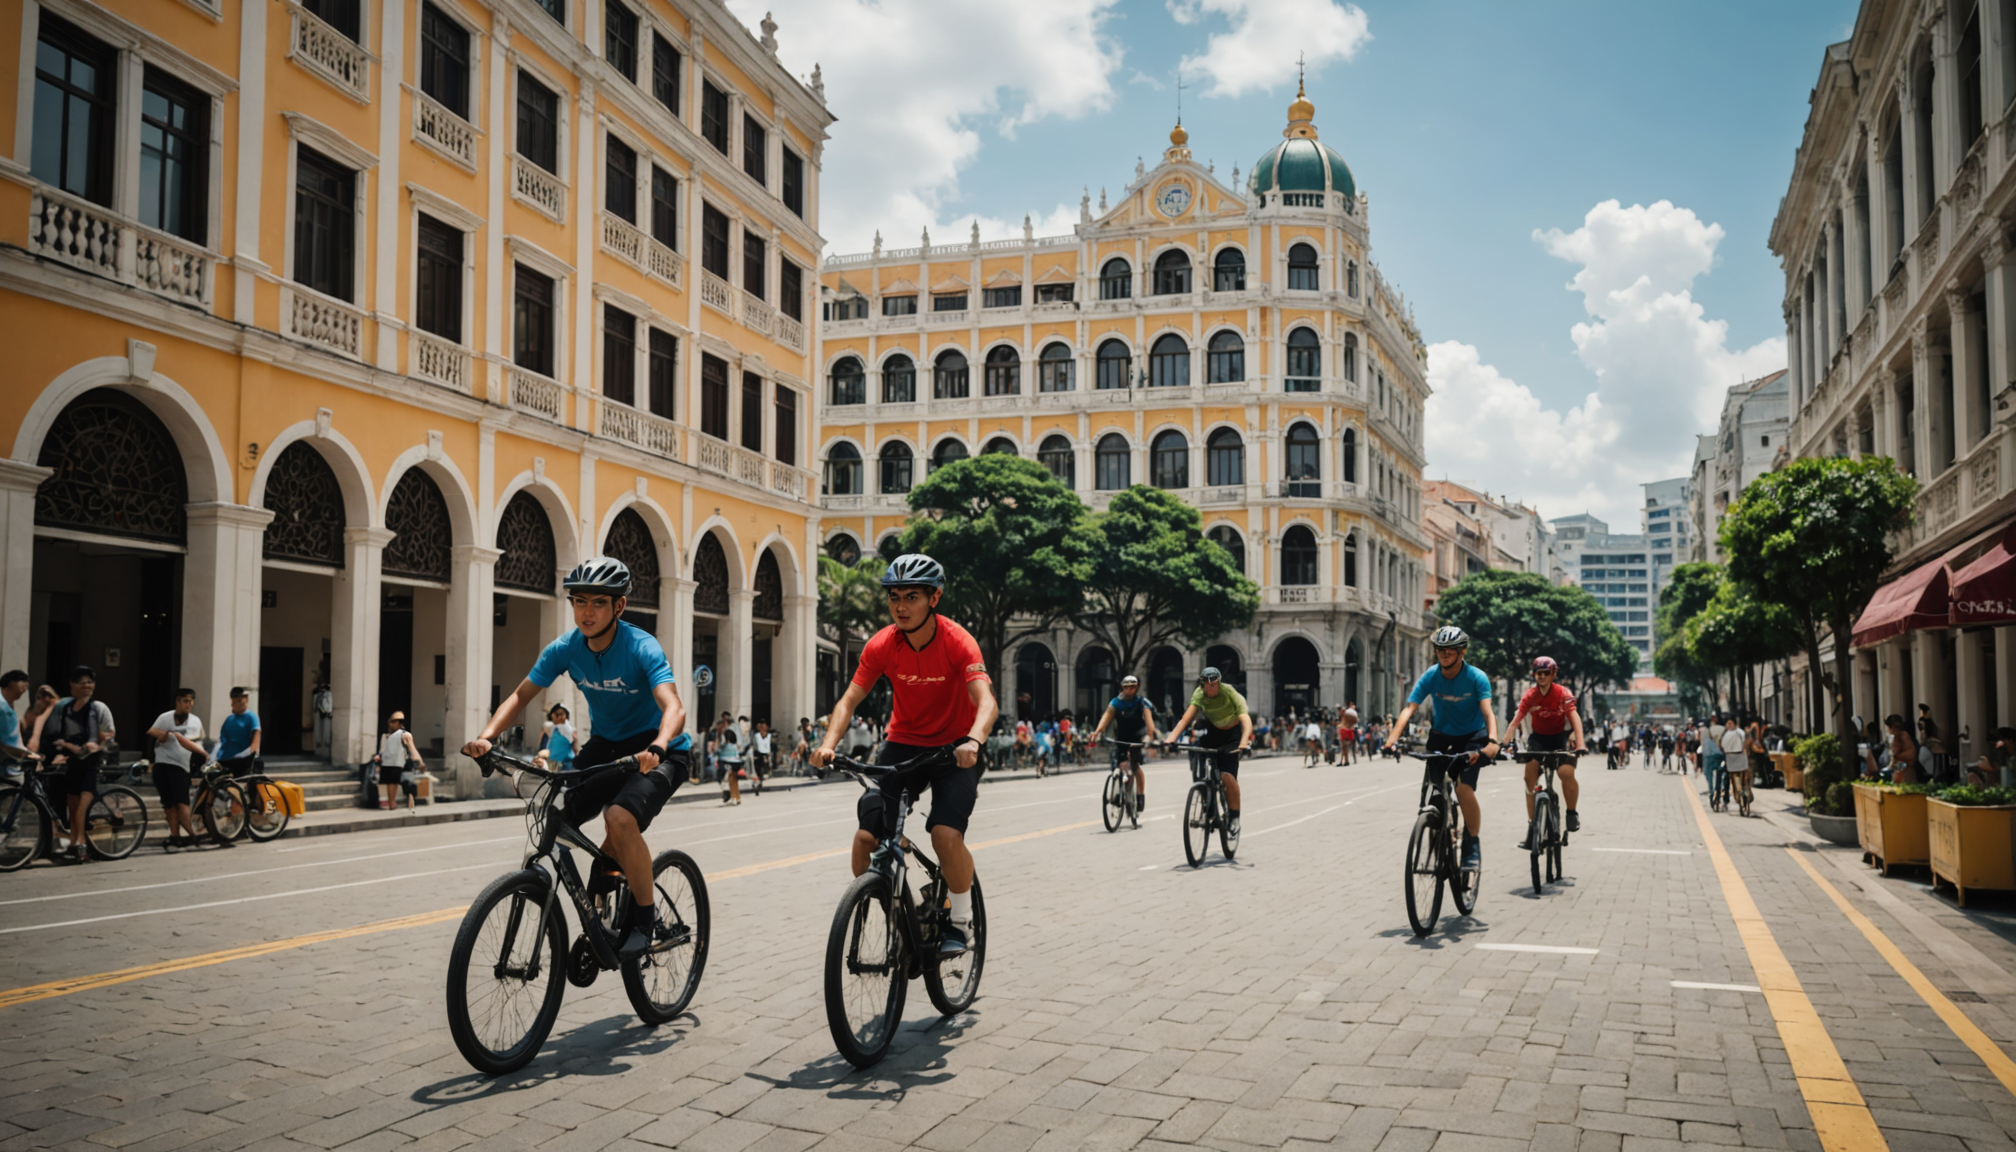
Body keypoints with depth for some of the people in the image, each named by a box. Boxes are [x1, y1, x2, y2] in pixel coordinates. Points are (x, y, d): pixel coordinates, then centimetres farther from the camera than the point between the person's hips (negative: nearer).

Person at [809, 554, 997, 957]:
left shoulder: (957, 641, -21)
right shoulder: (882, 645, -12)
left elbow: (986, 701, -32)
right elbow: (849, 700, -12)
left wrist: (973, 740, -52)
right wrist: (829, 743, -30)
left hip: (954, 748, -3)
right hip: (904, 743, 3)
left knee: (946, 834, -23)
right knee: (867, 836, -13)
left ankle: (959, 920, 1)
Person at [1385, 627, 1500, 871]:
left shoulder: (1476, 677, -18)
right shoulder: (1430, 677, -13)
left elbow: (1487, 712, -30)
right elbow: (1409, 707, -23)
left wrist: (1492, 741, -49)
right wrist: (1393, 737, -39)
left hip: (1472, 736, -3)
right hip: (1442, 735, 3)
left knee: (1463, 788, -22)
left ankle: (1473, 844, -4)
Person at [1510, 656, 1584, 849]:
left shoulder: (1563, 694, -16)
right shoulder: (1529, 696, -11)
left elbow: (1575, 718, -25)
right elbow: (1515, 721, -17)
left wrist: (1580, 745, -40)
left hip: (1559, 738, -2)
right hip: (1538, 738, 2)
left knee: (1567, 773, -27)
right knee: (1530, 778, -12)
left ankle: (1572, 813, -3)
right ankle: (1532, 825, -4)